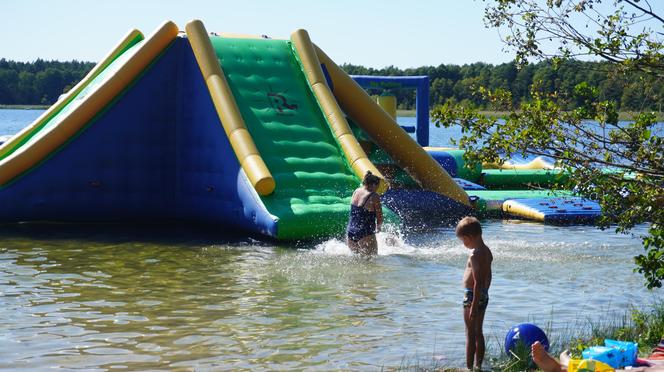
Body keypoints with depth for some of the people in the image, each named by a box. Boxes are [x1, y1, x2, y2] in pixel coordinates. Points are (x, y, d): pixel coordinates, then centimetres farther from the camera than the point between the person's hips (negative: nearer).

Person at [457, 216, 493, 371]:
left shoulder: (475, 255, -21)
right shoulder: (487, 251, 7)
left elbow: (478, 282, -24)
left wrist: (473, 306, -22)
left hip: (473, 296, -9)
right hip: (484, 295, 9)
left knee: (470, 334, -3)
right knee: (478, 332, 16)